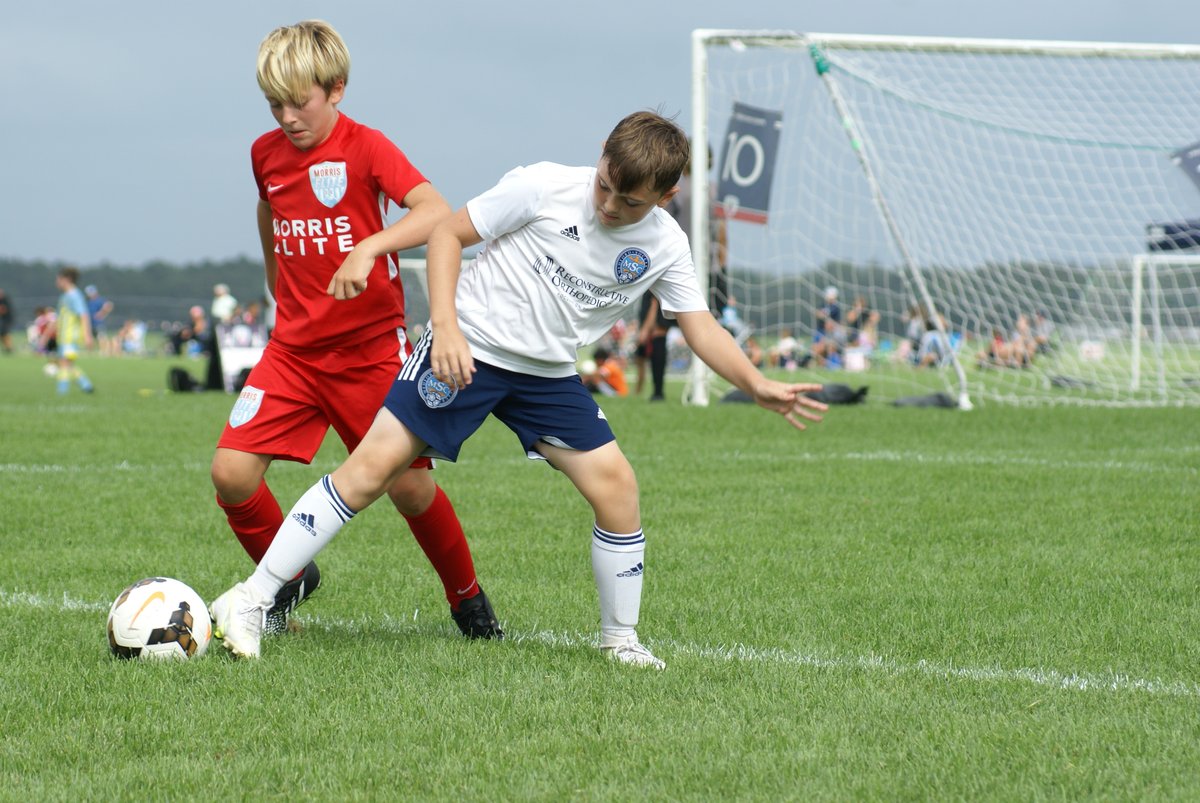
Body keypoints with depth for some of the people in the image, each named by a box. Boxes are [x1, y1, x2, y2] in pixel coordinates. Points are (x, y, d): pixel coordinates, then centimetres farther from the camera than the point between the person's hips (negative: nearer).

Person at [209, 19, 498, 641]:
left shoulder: (364, 147, -12)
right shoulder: (266, 153, 5)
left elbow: (436, 213, -27)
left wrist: (368, 248, -42)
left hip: (371, 347, -4)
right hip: (293, 350, 4)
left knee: (409, 486, -4)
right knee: (231, 471, -11)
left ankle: (467, 599, 22)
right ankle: (287, 580, 14)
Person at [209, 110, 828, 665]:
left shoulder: (665, 246, -2)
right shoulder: (546, 187, -15)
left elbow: (702, 329, 3)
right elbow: (448, 233, -8)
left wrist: (758, 386, -13)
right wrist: (445, 326, -19)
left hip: (549, 374, 5)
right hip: (467, 350, -5)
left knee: (616, 485, -5)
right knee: (372, 466, -13)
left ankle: (620, 640, 14)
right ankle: (249, 600, -9)